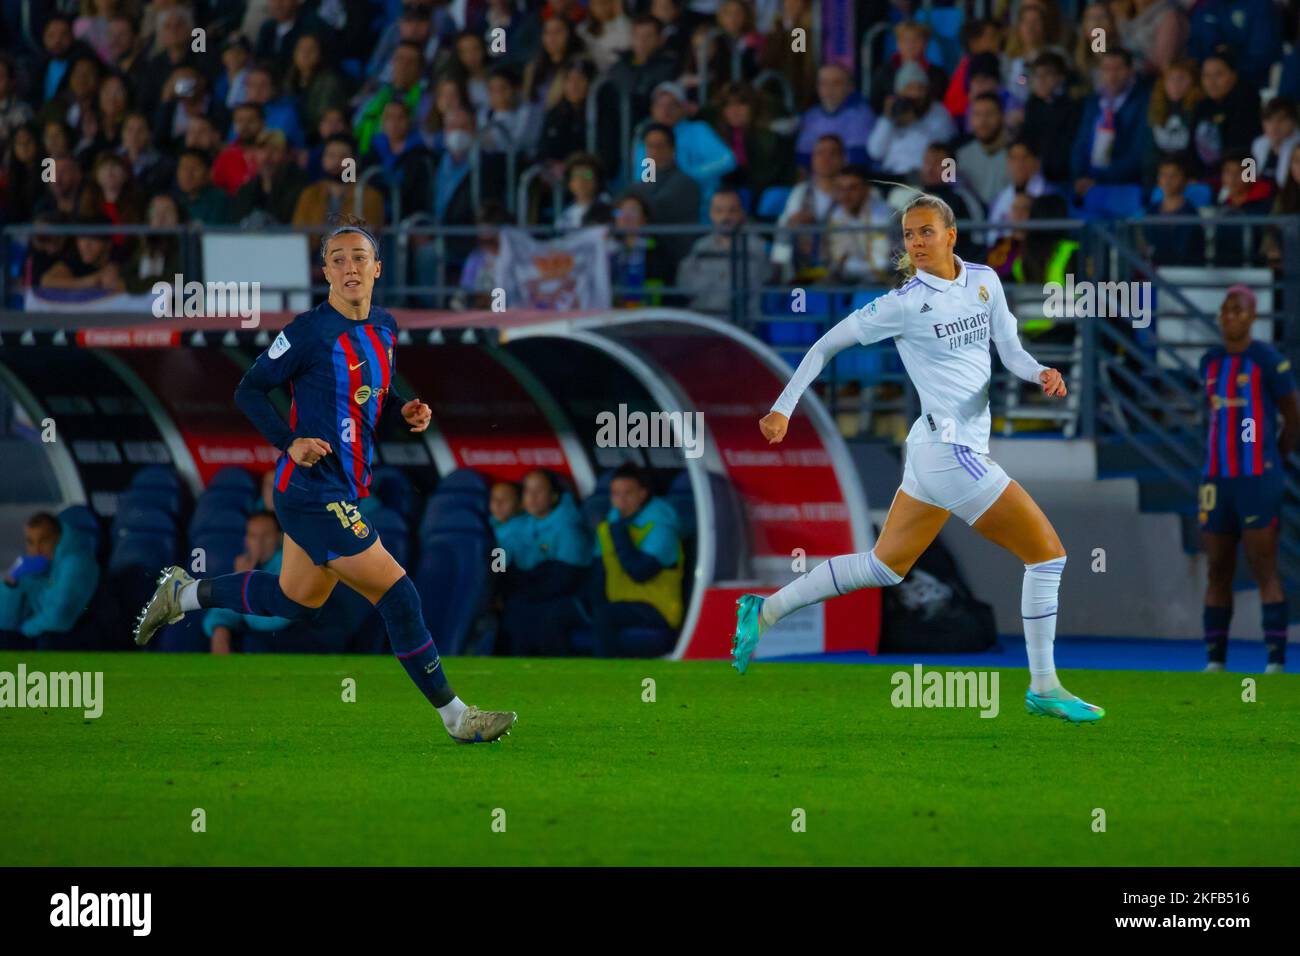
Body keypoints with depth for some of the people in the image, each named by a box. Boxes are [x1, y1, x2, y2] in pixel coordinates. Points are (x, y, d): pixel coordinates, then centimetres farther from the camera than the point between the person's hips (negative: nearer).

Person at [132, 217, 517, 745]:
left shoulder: (384, 327, 7)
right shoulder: (311, 332, -16)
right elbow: (249, 390, -8)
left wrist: (404, 409, 3)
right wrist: (291, 442, -20)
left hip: (345, 489, 9)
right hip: (312, 490, -9)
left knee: (295, 599, 25)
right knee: (397, 593, -11)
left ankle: (184, 592, 43)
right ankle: (455, 716, -4)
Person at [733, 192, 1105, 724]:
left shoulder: (984, 281, 8)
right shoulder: (906, 304, -11)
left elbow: (1010, 352, 9)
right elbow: (827, 345, -4)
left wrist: (1041, 373, -13)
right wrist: (783, 408, -7)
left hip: (934, 449, 8)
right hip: (950, 447, -8)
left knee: (884, 567, 17)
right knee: (1047, 552, -6)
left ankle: (764, 612, 24)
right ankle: (1043, 689, 2)